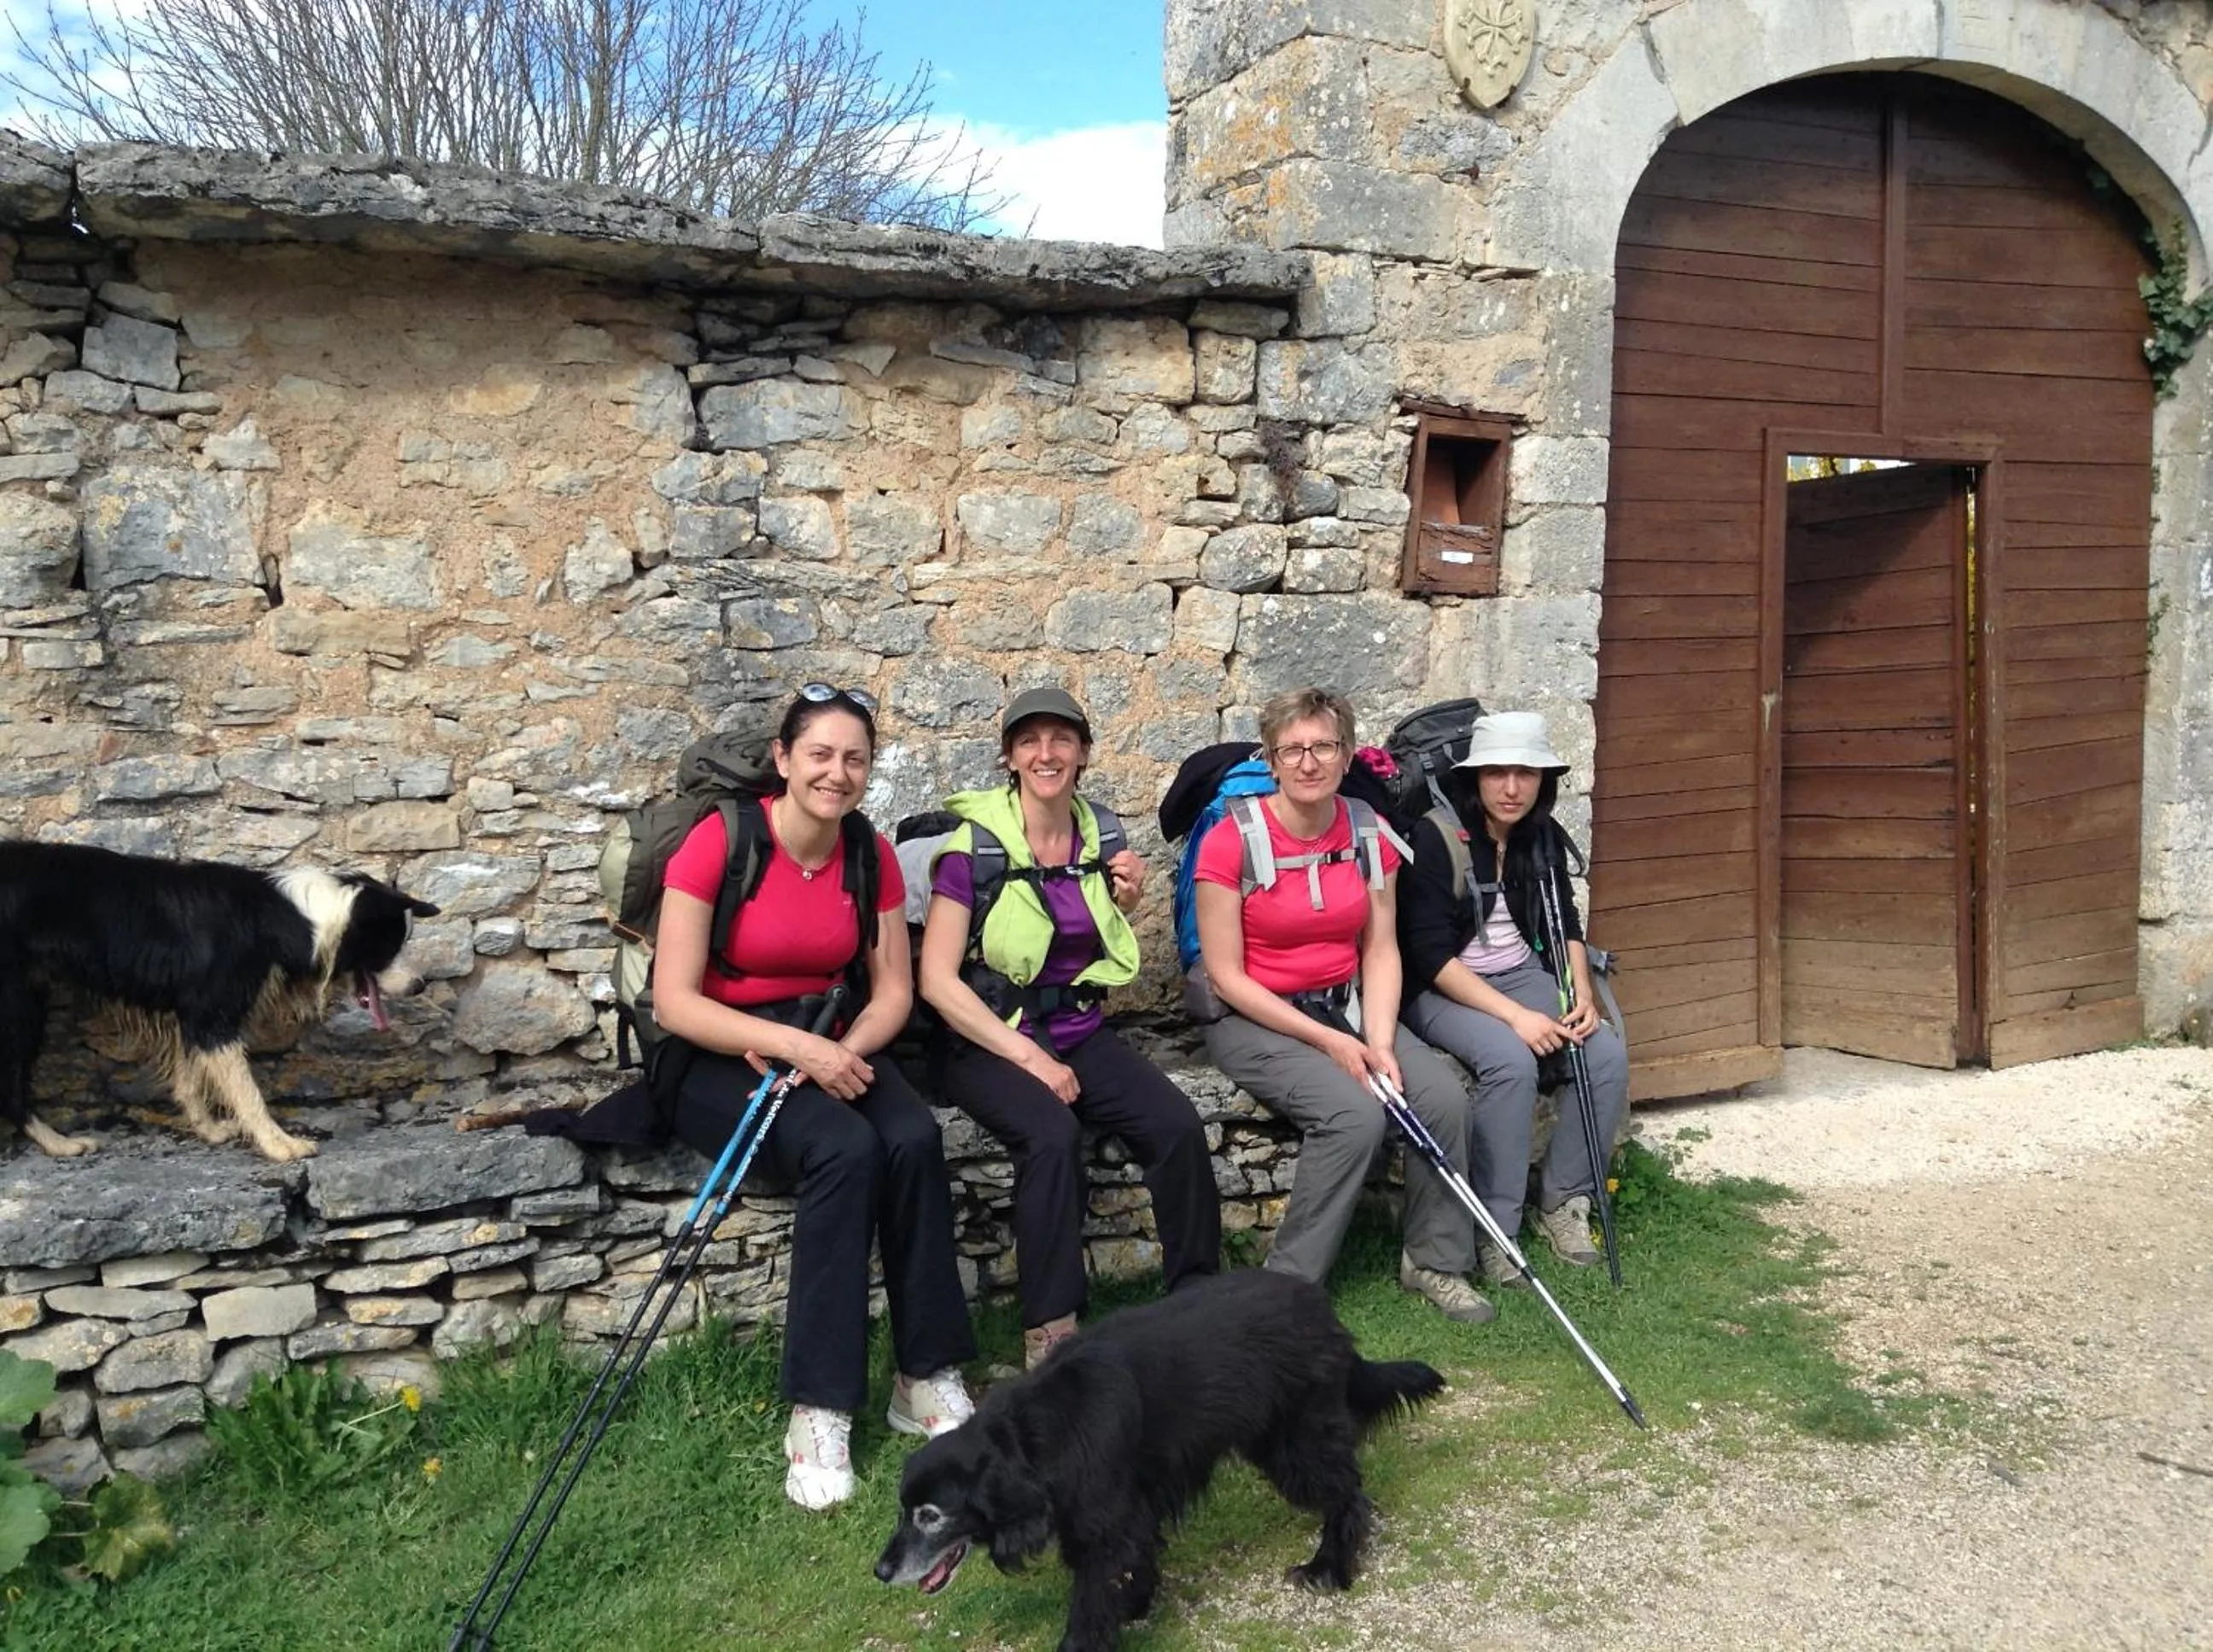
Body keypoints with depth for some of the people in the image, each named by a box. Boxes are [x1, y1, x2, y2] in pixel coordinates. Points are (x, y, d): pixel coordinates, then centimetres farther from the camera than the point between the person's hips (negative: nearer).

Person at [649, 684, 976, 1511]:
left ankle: (927, 1378, -15)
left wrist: (845, 1054, -17)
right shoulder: (718, 843, -14)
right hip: (719, 1056, -4)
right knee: (846, 1149, -32)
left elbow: (893, 988, 4)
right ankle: (818, 1409, -25)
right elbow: (674, 1001, -17)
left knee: (916, 1139, -27)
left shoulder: (872, 855, 1)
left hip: (829, 1045, 4)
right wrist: (795, 1046, -27)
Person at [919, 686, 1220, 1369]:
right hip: (989, 1040, -5)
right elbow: (938, 980, -13)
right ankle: (1049, 1334, -24)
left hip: (1080, 1032, 5)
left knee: (1178, 1124, -22)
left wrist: (1125, 903, 1)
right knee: (1053, 1134, -34)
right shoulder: (973, 846, -8)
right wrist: (1029, 1057, -18)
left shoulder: (1100, 839, 8)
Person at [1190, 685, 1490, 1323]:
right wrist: (1326, 1040, -18)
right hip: (1256, 1018, -5)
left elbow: (1381, 950, 2)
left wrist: (1380, 1043, -14)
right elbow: (1226, 976, -13)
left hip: (1347, 1007, 5)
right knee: (1355, 1114, -28)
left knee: (1445, 1098, -17)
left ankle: (1435, 1262, 5)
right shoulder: (1231, 842, -15)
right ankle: (1288, 1288, -12)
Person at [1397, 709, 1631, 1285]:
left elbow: (1566, 927, 11)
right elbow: (1431, 955, -21)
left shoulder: (1543, 837, 3)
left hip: (1522, 975, 6)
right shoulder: (1436, 837, -17)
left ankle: (1562, 1199, 0)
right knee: (1512, 1061, -34)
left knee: (1608, 1054, -17)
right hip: (1442, 991, -6)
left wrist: (1582, 996, -8)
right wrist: (1514, 1015, -26)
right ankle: (1493, 1232, -22)